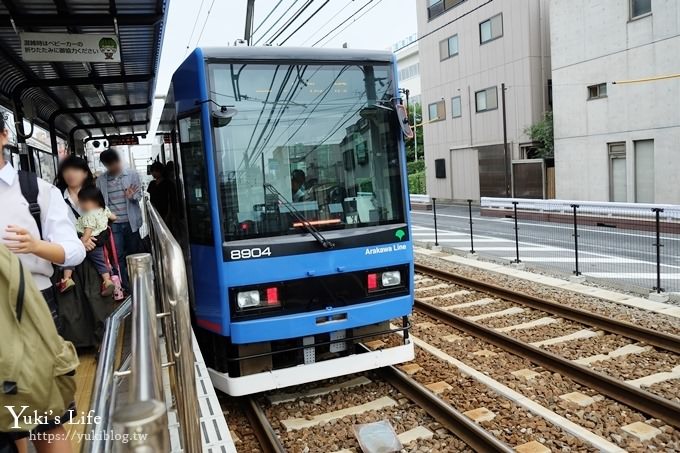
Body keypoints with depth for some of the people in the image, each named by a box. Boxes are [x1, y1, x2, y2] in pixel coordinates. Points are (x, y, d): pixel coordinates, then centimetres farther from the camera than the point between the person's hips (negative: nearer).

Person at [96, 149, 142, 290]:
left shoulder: (132, 175, 1)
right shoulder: (100, 180, 4)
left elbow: (139, 194, 0)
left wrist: (132, 196, -22)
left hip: (130, 222, 0)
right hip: (113, 224, 0)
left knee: (134, 253, 11)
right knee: (119, 256, 0)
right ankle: (125, 286, 9)